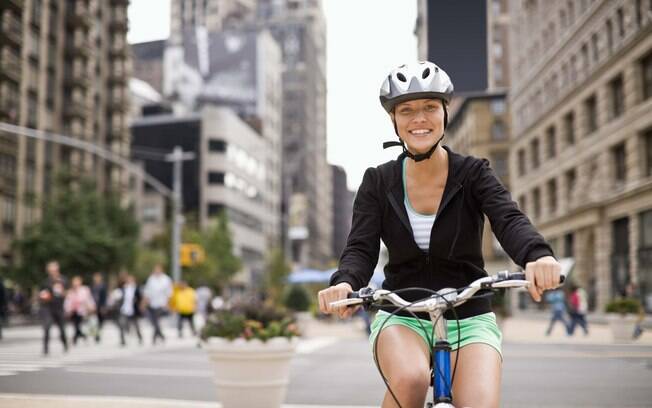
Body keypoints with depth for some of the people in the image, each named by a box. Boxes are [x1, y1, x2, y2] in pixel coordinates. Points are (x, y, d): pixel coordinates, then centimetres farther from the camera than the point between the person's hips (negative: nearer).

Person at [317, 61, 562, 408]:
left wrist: (537, 255, -43)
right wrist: (344, 282, -34)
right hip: (402, 317, 0)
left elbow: (510, 220, -20)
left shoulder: (472, 173, -3)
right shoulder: (378, 182, 0)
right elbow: (361, 248, -10)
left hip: (469, 318, 0)